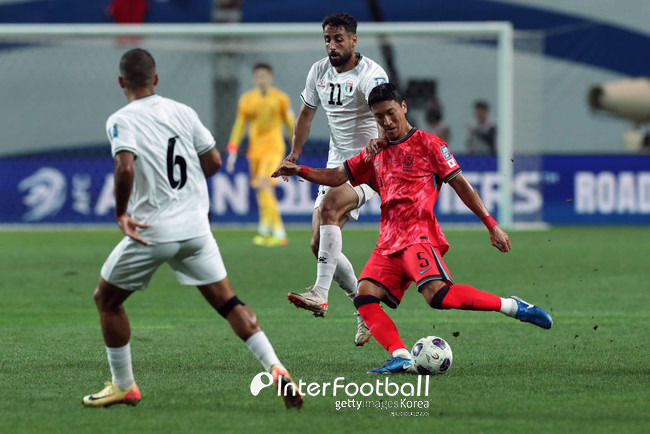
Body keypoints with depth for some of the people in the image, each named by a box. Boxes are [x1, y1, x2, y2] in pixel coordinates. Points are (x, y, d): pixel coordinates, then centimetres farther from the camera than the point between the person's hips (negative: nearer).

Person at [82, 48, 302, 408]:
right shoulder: (182, 112, 7)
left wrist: (120, 214, -13)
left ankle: (123, 386, 20)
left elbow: (125, 167, -24)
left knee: (106, 299, 16)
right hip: (196, 227, 4)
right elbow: (213, 161, 9)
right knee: (227, 301, 8)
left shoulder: (121, 121, -8)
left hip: (151, 231, -4)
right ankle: (275, 369, -8)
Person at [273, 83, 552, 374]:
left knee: (437, 295, -28)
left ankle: (512, 307, -17)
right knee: (365, 298, -15)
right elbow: (338, 176, 22)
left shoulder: (427, 144, 5)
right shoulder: (375, 153, 22)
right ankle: (400, 358, -26)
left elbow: (461, 185, 2)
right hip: (388, 243, 7)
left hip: (419, 235, -7)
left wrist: (492, 226, -2)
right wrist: (299, 171, 5)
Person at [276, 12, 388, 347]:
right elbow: (306, 113, 23)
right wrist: (294, 155, 17)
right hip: (336, 165, 8)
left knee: (328, 208, -33)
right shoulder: (319, 72, 7)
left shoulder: (369, 74, -16)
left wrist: (381, 139, -55)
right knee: (319, 244, 1)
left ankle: (320, 294, -39)